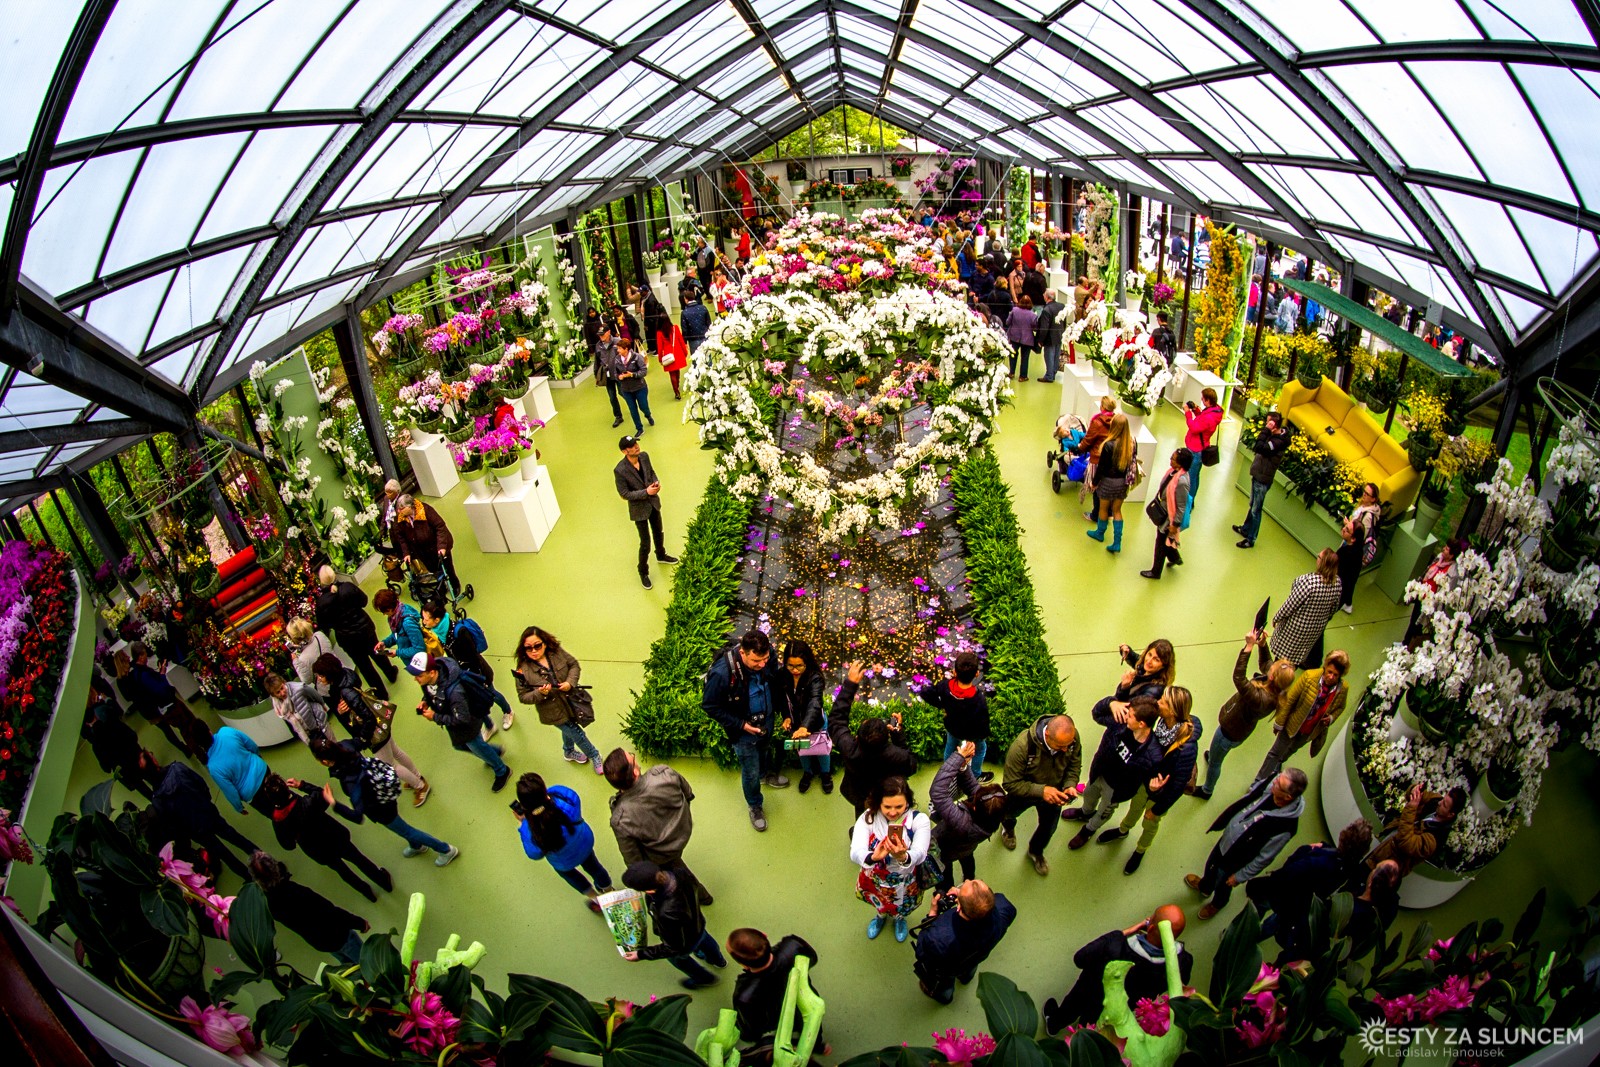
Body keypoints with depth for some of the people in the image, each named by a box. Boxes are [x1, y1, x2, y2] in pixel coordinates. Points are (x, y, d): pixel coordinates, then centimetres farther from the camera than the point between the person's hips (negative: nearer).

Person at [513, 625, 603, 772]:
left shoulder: (557, 652, -15)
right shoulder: (523, 670, -24)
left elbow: (574, 665, -4)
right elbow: (523, 697, -16)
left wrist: (570, 682, -21)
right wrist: (539, 693, -33)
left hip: (572, 701, 4)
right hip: (555, 712, -4)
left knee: (569, 729, 30)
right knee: (578, 735, 9)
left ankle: (569, 752, 62)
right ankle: (594, 756, 39)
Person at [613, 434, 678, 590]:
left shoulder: (644, 456, -13)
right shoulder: (620, 470, -30)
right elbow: (624, 494, -22)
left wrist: (656, 482, -14)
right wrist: (646, 492, -27)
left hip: (654, 502, 6)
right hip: (639, 509, -6)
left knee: (658, 533, 27)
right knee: (645, 543, 7)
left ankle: (661, 555, 56)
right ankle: (643, 572, 31)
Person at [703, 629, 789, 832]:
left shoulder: (767, 656, -25)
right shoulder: (722, 673, -39)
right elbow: (709, 706, -23)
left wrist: (777, 707, -1)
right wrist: (740, 724, -24)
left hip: (767, 719, 5)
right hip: (744, 729, -5)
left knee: (766, 749, 34)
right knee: (750, 772, 14)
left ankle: (766, 773, 66)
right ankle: (755, 807, 43)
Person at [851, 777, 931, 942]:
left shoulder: (919, 820, -25)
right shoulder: (867, 818, -24)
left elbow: (919, 854, -37)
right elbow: (855, 852, -36)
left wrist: (904, 857, -61)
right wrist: (873, 857, -59)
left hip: (905, 884, 0)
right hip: (874, 881, 0)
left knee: (899, 911, 27)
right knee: (881, 906, 29)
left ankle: (899, 918, 64)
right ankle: (881, 915, 66)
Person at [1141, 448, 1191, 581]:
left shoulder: (1181, 482, -35)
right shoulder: (1174, 471, -10)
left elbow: (1181, 507, -27)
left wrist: (1175, 524, -19)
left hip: (1170, 517, -8)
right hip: (1164, 513, 8)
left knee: (1161, 544, 12)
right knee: (1165, 540, 29)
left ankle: (1155, 572, 33)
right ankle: (1175, 558, 55)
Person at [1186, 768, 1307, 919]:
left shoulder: (1284, 828, -41)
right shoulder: (1270, 784, -26)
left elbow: (1263, 858, -25)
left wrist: (1240, 876, -11)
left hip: (1235, 859, -5)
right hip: (1227, 836, 5)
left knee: (1222, 884, 26)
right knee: (1212, 865, 33)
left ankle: (1218, 903, 61)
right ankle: (1205, 886, 66)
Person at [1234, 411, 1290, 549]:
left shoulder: (1278, 442, -26)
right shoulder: (1274, 435, 3)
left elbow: (1259, 447, -35)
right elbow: (1258, 447, 13)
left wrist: (1266, 430, -31)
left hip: (1263, 479, -9)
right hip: (1258, 475, 9)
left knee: (1256, 510, 2)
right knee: (1252, 505, 25)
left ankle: (1251, 539, 13)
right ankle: (1245, 529, 43)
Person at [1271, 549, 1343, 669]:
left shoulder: (1309, 581, -36)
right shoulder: (1337, 583, -16)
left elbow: (1291, 604, -27)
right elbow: (1334, 607, 1)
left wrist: (1277, 618, -11)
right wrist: (1326, 618, 21)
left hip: (1297, 625, -6)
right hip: (1318, 627, 6)